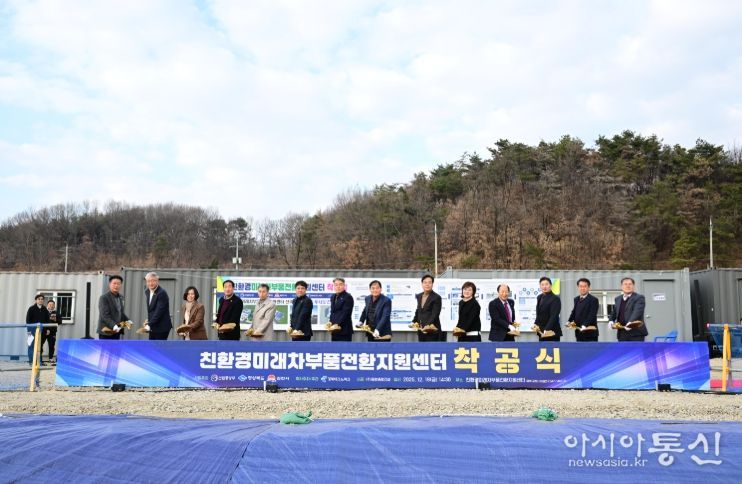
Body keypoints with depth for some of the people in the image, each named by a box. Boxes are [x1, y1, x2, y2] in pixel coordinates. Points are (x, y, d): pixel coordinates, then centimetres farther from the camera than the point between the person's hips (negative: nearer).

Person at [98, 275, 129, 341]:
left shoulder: (121, 297, 13)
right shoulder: (104, 298, -10)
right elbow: (104, 315, -18)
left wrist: (127, 320, 3)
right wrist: (114, 325, -29)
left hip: (116, 332, 7)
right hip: (106, 332, -7)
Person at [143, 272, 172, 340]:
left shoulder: (162, 293, -18)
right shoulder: (147, 292, 8)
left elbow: (159, 311, -23)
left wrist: (149, 325, -25)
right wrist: (148, 321, 6)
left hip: (162, 327, -8)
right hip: (152, 328, 8)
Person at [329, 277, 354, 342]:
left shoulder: (348, 297, -9)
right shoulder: (333, 297, 16)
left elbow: (345, 313, -15)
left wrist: (337, 324, -19)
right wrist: (331, 322, 1)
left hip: (344, 330, -8)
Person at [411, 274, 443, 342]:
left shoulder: (436, 297, -7)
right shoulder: (419, 296, 13)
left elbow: (435, 315, -13)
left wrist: (427, 326, -21)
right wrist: (414, 322, 7)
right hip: (421, 330, 6)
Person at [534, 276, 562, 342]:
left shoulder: (555, 299, -11)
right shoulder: (539, 297, 12)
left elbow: (553, 317, -19)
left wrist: (546, 330, -27)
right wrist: (536, 324, 4)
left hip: (552, 333, -7)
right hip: (542, 333, 7)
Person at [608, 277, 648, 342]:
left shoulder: (639, 298, -5)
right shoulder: (618, 299, 18)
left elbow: (637, 311, -20)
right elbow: (614, 312, 24)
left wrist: (631, 322, -37)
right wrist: (611, 320, 2)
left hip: (636, 333, -6)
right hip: (622, 334, 6)